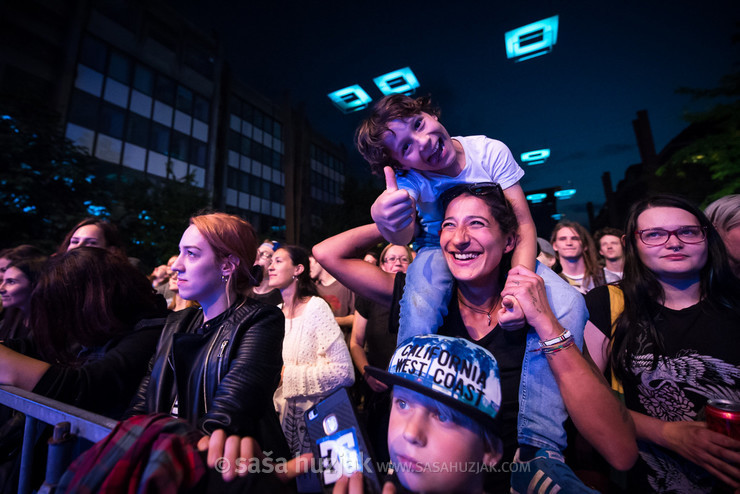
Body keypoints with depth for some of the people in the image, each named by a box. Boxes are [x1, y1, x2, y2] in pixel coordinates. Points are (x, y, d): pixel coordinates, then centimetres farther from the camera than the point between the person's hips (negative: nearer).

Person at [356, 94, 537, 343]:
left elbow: (524, 225, -18)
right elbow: (402, 235, -37)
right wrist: (384, 219, -62)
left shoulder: (490, 152, -16)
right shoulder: (408, 179, -17)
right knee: (419, 314, -33)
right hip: (439, 251, -2)